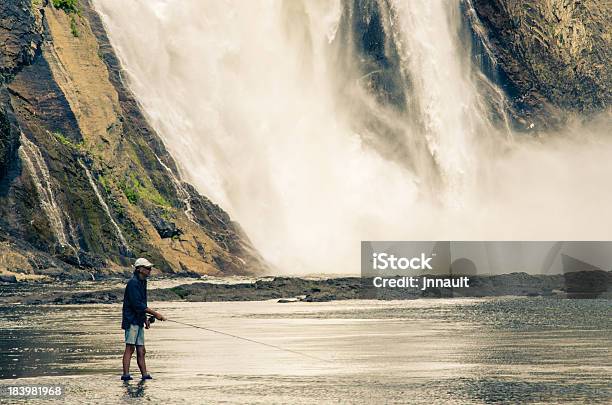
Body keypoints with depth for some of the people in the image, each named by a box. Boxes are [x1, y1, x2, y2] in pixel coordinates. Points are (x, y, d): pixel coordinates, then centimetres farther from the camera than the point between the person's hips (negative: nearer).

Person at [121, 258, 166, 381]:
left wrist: (145, 318, 20)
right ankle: (126, 374, -14)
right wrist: (155, 314, -18)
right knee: (130, 348, -12)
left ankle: (145, 375, 7)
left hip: (139, 321, 9)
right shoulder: (133, 283, -13)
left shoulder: (142, 282, 18)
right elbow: (137, 304, -20)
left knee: (141, 351, 7)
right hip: (131, 320, -9)